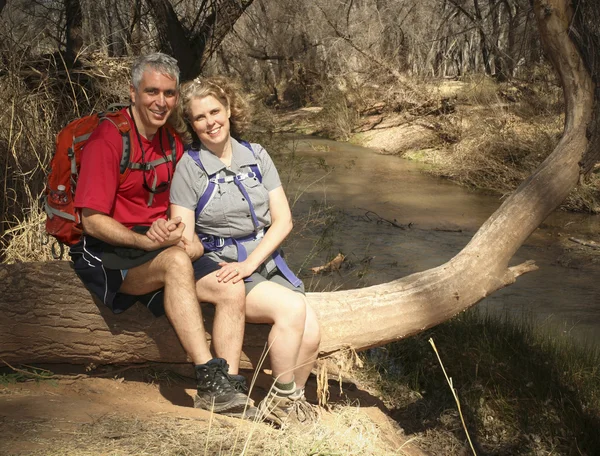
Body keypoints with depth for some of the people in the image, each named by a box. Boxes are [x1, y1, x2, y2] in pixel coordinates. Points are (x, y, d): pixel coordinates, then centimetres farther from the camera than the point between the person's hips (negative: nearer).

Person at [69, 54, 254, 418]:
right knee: (177, 261, -36)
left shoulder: (172, 141, 10)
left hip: (160, 247, 7)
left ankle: (223, 389, -14)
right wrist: (148, 241, -28)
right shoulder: (108, 139, -12)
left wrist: (186, 235, -3)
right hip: (106, 252, -7)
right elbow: (93, 221, -15)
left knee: (233, 290, -13)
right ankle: (210, 378, -34)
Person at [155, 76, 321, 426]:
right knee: (292, 307, -28)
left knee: (310, 335, -20)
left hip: (266, 262, 4)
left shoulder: (256, 156, 7)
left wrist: (250, 263, -12)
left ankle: (291, 403, 5)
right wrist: (169, 237, -29)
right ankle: (282, 400, -9)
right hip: (220, 267, -4)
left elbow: (283, 220, 2)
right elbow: (187, 242, -5)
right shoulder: (190, 167, -3)